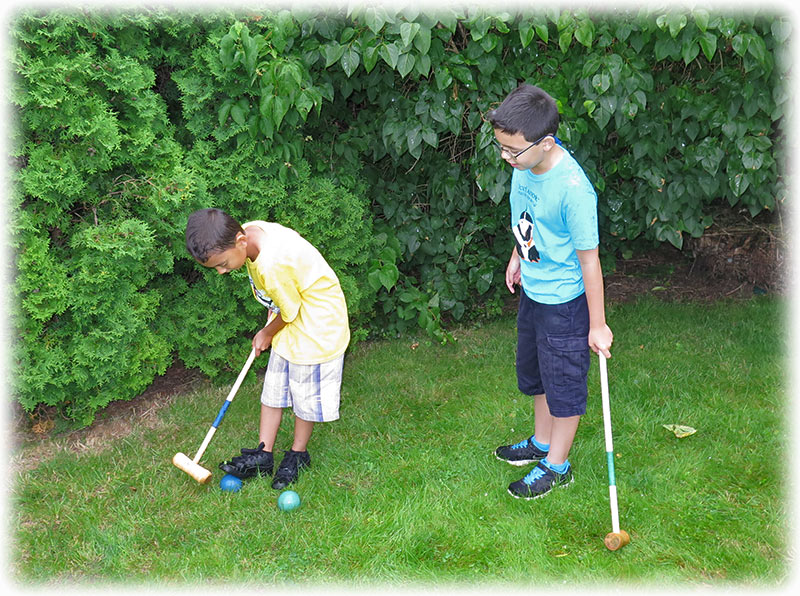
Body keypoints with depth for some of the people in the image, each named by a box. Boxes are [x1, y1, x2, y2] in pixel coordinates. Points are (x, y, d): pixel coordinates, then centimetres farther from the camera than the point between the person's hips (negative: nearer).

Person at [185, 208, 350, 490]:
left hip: (315, 325, -8)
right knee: (273, 389, 12)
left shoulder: (274, 265, -37)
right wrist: (269, 330, 7)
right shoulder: (249, 231, -11)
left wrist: (266, 334, 0)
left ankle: (298, 454, 28)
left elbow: (289, 312, -20)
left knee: (305, 395, 8)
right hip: (288, 321, 8)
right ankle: (263, 455, 22)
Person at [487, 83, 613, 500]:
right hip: (532, 290, 8)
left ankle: (557, 465, 31)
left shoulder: (572, 189, -32)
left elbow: (589, 258, -24)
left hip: (565, 302, -8)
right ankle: (542, 442, 48)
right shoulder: (526, 163, -10)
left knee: (564, 384, 11)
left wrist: (598, 324, -17)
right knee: (535, 372, 25)